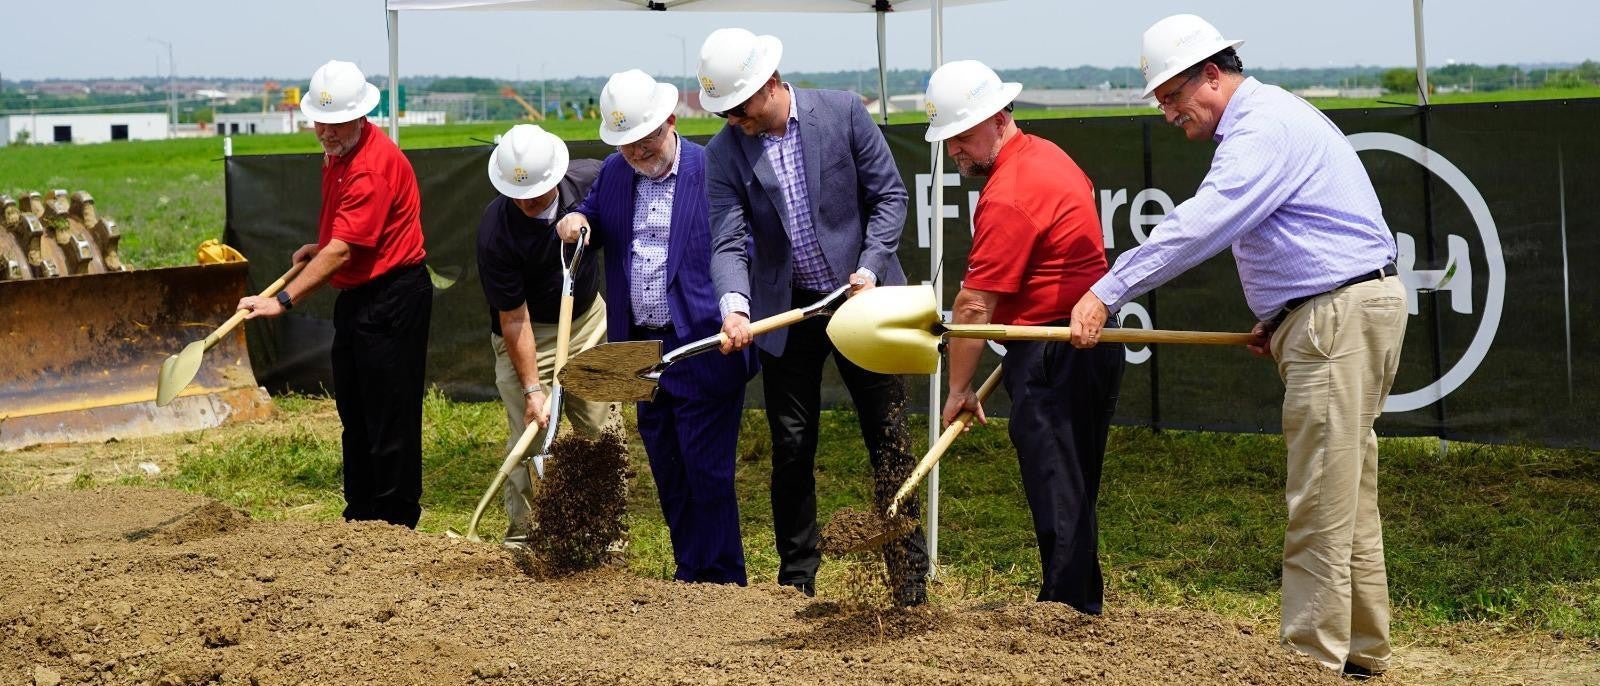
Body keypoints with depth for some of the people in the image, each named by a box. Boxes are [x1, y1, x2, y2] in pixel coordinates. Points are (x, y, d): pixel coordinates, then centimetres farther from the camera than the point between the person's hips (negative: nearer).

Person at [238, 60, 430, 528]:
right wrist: (318, 248, 9)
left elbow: (342, 250, -27)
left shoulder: (373, 166, -22)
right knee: (353, 410, 15)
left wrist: (284, 300, -30)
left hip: (392, 297, -10)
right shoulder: (338, 151, 10)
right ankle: (360, 514, 24)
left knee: (389, 416, -6)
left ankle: (397, 521, 1)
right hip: (356, 296, 10)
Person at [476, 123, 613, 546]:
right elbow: (513, 319, -23)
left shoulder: (591, 180, -20)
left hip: (589, 319, 4)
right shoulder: (496, 231, -28)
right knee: (531, 437, -6)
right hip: (528, 334, -3)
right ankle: (522, 536, 7)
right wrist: (532, 388, -23)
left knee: (603, 431, 3)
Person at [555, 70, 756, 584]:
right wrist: (577, 222, 1)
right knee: (667, 474, 13)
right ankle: (688, 577, 24)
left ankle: (720, 583, 7)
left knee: (706, 472, -3)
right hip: (642, 348, 6)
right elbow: (592, 218, 26)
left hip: (703, 347, -6)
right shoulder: (614, 173, 8)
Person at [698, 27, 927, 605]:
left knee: (889, 440, 1)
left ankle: (910, 583, 8)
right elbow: (729, 243, -12)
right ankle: (796, 585, 18)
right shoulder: (724, 155, -5)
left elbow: (889, 195, -3)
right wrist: (734, 307, -31)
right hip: (787, 312, 2)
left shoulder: (843, 112, -8)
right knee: (791, 449, 6)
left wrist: (870, 269, -15)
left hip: (860, 298, -1)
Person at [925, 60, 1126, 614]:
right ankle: (1082, 608, 22)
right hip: (1091, 344, 10)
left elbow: (974, 307, -16)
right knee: (1072, 491, 15)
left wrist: (959, 388, -7)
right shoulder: (1048, 157, 14)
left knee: (1057, 496, -6)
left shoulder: (1007, 196, -18)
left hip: (1051, 359, -10)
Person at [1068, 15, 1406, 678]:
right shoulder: (1265, 119, 19)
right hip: (1327, 317, 11)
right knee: (1347, 497, 14)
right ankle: (1360, 651, 22)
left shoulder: (1264, 127, -15)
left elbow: (1196, 225, -26)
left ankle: (1313, 659, -6)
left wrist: (1106, 293, -28)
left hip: (1340, 313, -11)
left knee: (1321, 502, -9)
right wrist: (1277, 320, 12)